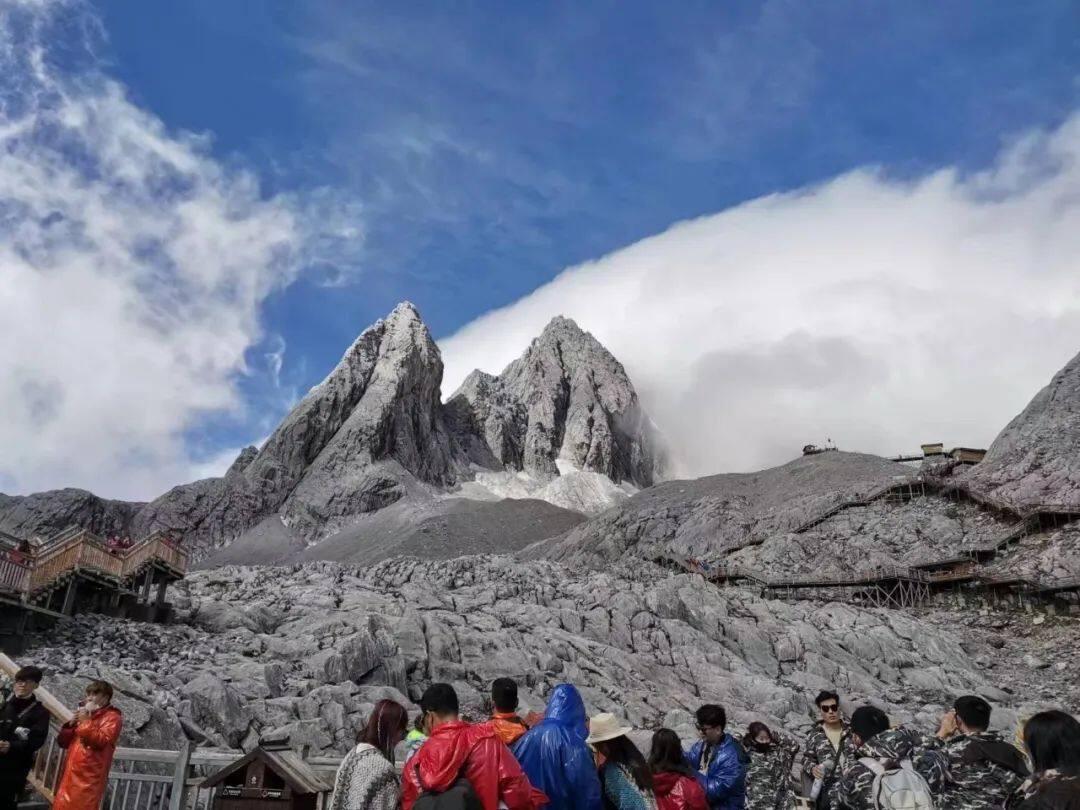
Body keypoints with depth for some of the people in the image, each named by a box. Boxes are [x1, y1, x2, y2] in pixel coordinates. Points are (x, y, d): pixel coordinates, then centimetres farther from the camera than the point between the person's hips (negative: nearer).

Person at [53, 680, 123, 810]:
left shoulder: (112, 717, -1)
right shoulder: (84, 714, 21)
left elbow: (102, 741, -16)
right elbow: (62, 742, 18)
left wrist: (86, 721, -13)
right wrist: (72, 724, 1)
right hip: (70, 773, 7)